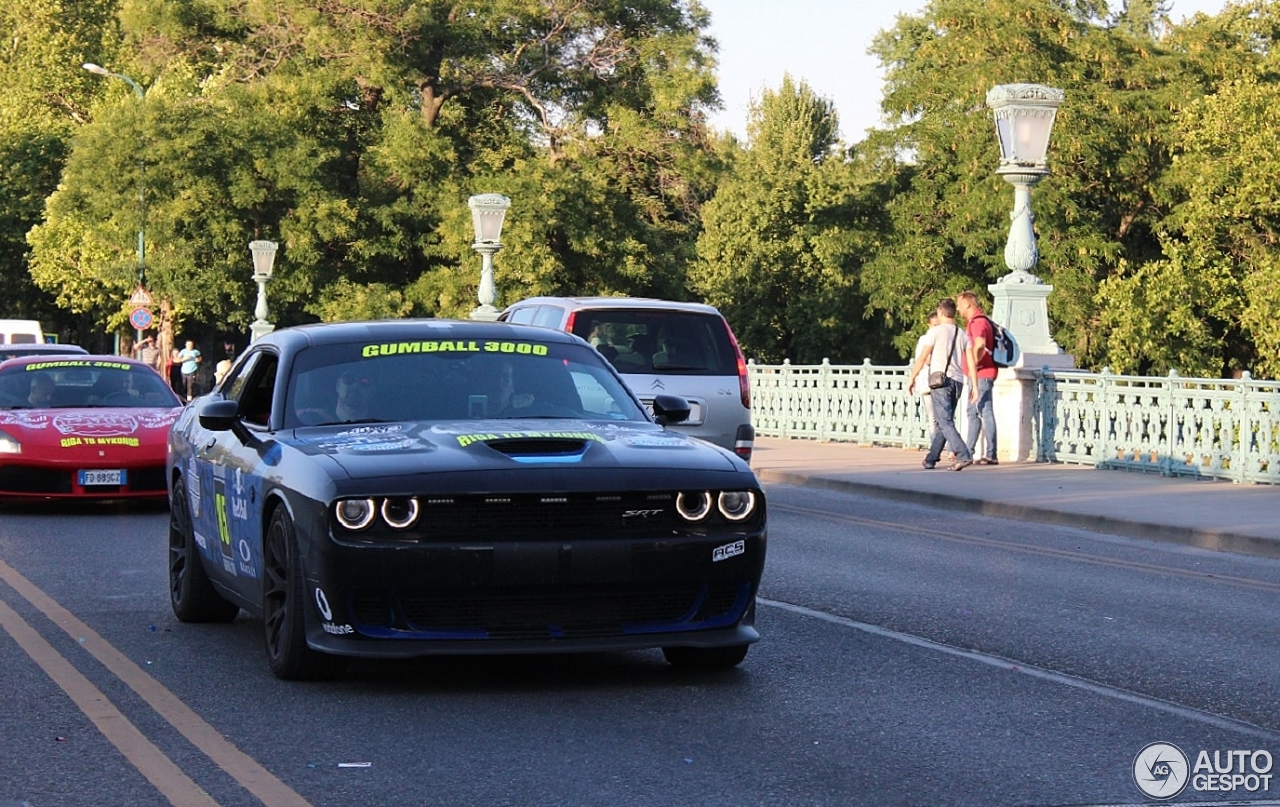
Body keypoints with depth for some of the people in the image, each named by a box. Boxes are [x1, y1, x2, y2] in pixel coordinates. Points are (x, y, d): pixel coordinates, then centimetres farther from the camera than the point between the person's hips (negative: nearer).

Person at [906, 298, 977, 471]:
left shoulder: (935, 331, -1)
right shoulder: (963, 335, 13)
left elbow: (922, 359, -3)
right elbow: (971, 362, 5)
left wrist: (912, 378, 6)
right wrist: (974, 385, 5)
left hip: (941, 380, -6)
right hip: (957, 381, 6)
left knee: (945, 422, -11)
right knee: (944, 422, 14)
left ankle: (963, 455, -26)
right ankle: (931, 459, 20)